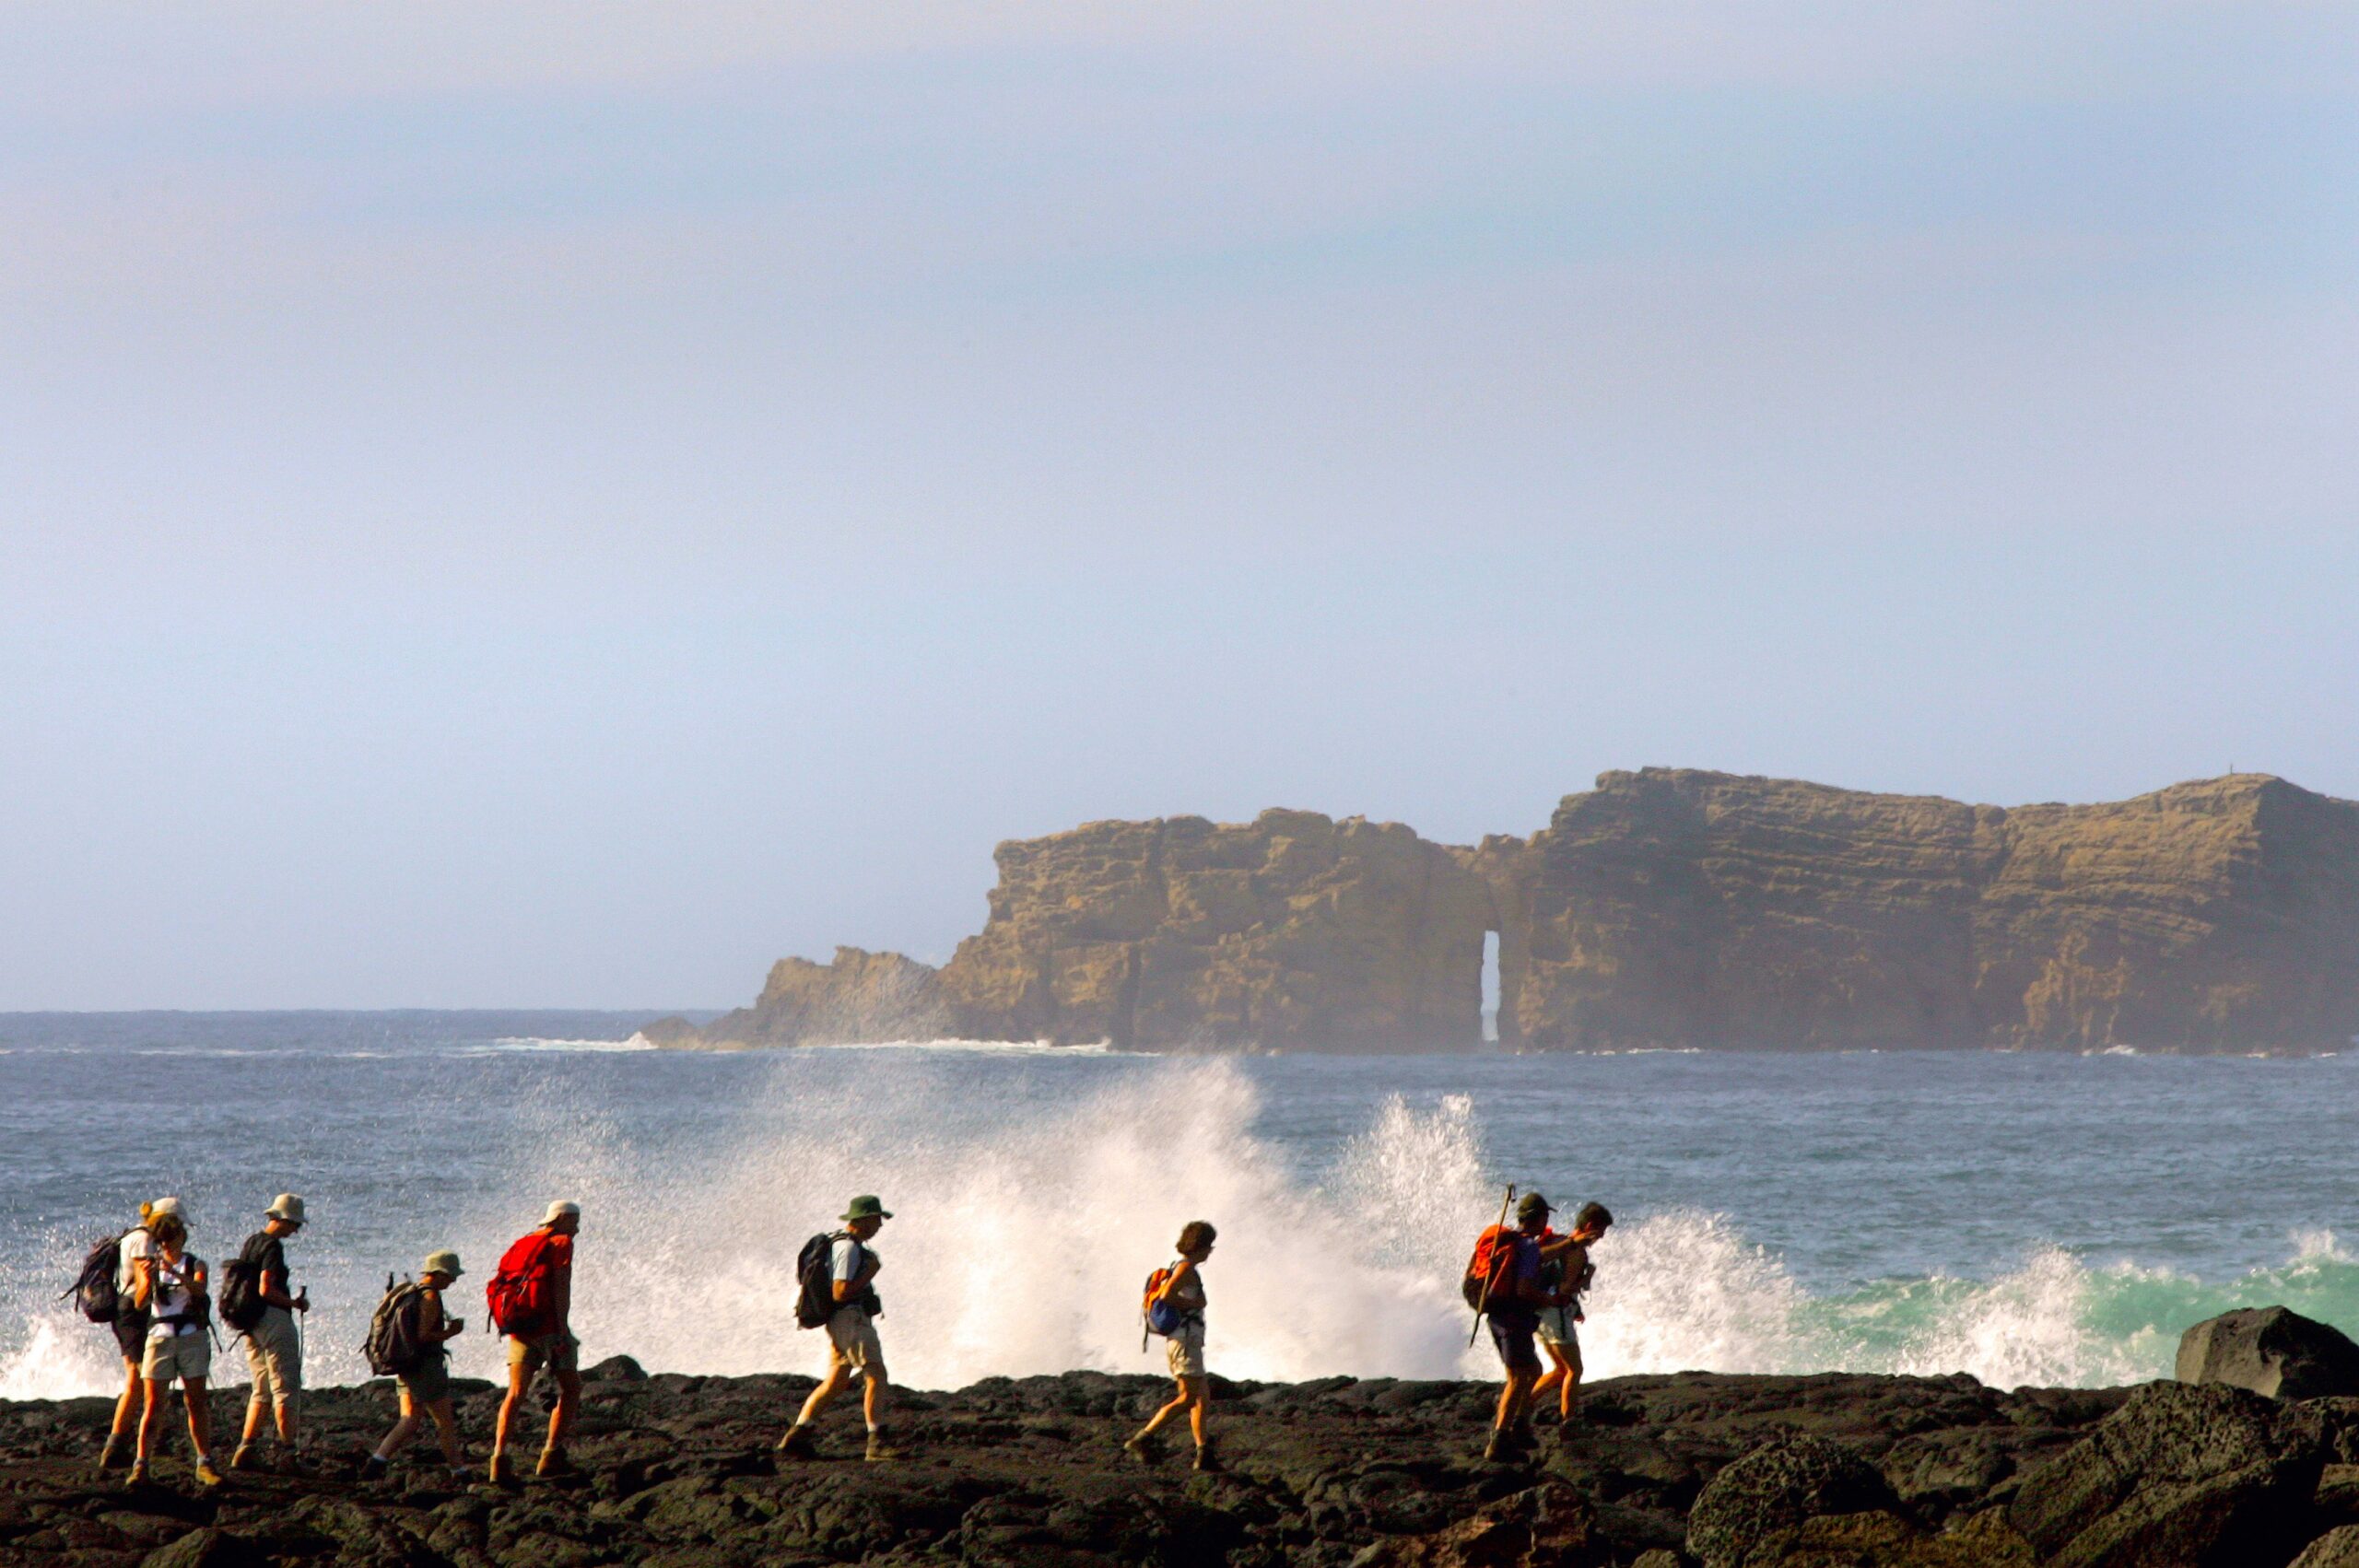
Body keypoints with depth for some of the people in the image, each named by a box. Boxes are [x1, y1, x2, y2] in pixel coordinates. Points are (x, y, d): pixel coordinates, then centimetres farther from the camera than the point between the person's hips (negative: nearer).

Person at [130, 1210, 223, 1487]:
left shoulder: (195, 1264, 5)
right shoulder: (152, 1264, 6)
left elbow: (199, 1288, -17)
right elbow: (140, 1302, -7)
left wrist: (176, 1273, -34)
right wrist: (146, 1280, -27)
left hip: (192, 1337, 0)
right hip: (160, 1337, 0)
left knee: (196, 1402, 2)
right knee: (152, 1405, -5)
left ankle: (204, 1463, 7)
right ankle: (141, 1465, -8)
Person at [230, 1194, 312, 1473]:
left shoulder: (250, 1243, 14)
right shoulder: (272, 1246, -14)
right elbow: (266, 1290, -22)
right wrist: (294, 1303, -9)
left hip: (251, 1324, 9)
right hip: (274, 1319, -9)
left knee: (262, 1390, 14)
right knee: (286, 1387, -5)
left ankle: (245, 1450, 8)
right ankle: (288, 1452, -6)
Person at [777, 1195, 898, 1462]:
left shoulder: (842, 1244, 19)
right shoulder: (849, 1249, -15)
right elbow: (840, 1292, -22)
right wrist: (869, 1272, -15)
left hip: (840, 1322, 11)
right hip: (851, 1318, -11)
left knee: (835, 1382, 11)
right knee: (876, 1375, -14)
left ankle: (795, 1438, 9)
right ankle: (877, 1442, -20)